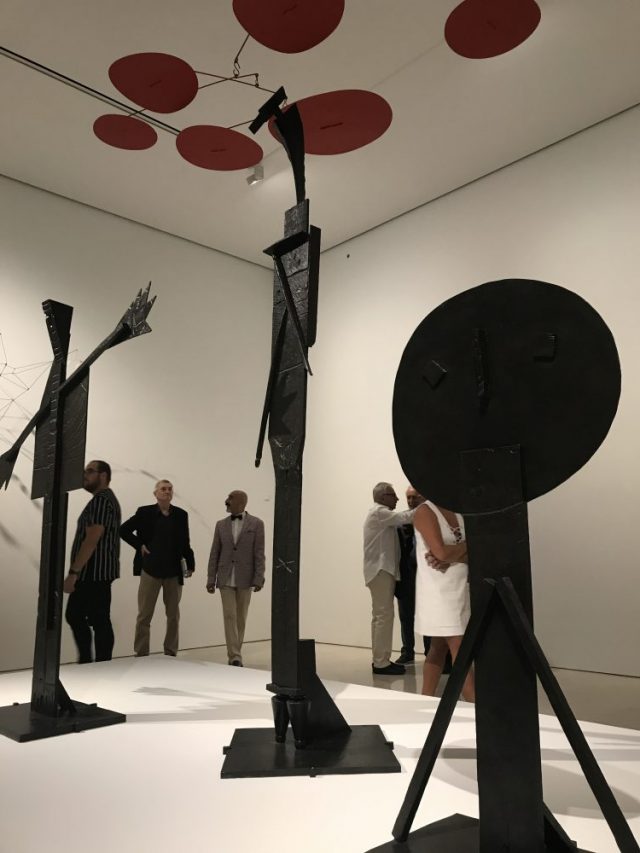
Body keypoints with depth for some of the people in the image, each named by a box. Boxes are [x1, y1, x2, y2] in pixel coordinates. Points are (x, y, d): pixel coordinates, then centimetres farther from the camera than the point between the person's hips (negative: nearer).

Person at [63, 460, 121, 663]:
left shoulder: (101, 500, -14)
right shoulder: (107, 499, 20)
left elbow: (91, 540, -22)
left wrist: (73, 572, -21)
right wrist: (77, 572, 20)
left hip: (95, 572, -11)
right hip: (94, 572, 11)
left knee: (99, 621, -4)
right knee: (74, 615, 16)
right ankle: (85, 662, 22)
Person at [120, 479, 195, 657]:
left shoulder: (181, 515, 4)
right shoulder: (145, 512, 0)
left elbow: (185, 542, 7)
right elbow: (124, 530, 5)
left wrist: (190, 564, 0)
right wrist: (139, 545, -3)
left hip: (174, 571, 2)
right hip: (150, 570, -2)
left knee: (173, 615, 9)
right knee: (144, 615, 3)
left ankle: (171, 653, 20)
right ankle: (141, 654, 12)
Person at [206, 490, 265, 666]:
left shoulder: (256, 524, -2)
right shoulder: (221, 524, 6)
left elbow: (259, 554, -6)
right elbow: (214, 553, 6)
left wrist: (259, 578, -12)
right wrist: (211, 579, 2)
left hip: (245, 579, -1)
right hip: (226, 579, 2)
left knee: (240, 618, 8)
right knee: (229, 616, -5)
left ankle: (235, 654, 21)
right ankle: (235, 657, -4)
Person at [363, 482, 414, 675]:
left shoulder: (381, 514, 22)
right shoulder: (379, 512, -11)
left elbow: (400, 519, 15)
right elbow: (404, 518, -18)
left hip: (381, 570, 11)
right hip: (381, 570, -11)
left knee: (380, 615, 10)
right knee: (384, 615, -11)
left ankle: (380, 660, 14)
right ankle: (381, 663, -9)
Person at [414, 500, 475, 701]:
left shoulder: (459, 513, 10)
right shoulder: (425, 511, -11)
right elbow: (441, 552, -22)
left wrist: (450, 558, -18)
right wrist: (465, 546, -5)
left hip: (460, 588, 7)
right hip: (437, 590, -7)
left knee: (440, 647, 12)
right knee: (459, 649, -7)